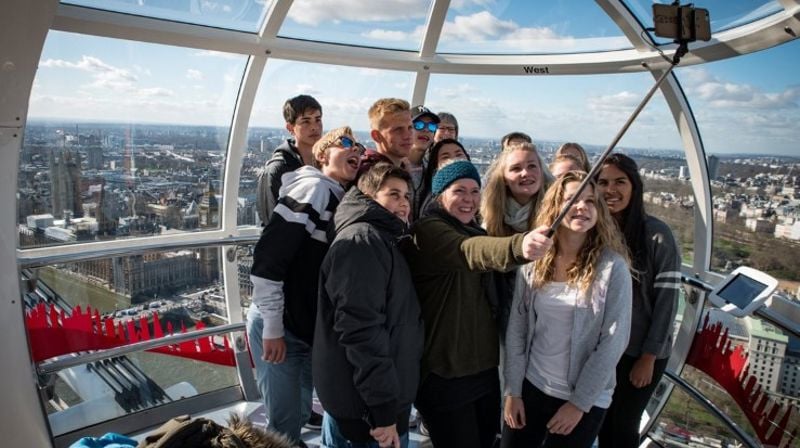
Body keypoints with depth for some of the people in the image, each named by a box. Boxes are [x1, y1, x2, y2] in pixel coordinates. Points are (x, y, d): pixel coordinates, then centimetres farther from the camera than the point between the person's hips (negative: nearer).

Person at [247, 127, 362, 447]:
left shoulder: (343, 198, 9)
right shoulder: (313, 187, -17)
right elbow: (268, 256, -24)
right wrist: (272, 328, -20)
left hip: (310, 329, 8)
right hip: (279, 327, -7)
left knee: (300, 413, 20)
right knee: (285, 422, 4)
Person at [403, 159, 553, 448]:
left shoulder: (475, 231, 12)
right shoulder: (427, 231, -16)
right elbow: (470, 252, -38)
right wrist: (519, 246, -56)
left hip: (485, 367, 8)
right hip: (444, 373, -8)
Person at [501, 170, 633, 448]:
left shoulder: (612, 267, -12)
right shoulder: (532, 261, -3)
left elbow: (613, 341, -12)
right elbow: (516, 329, -1)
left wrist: (579, 402, -11)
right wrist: (512, 390, -2)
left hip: (585, 399, -2)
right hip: (530, 387, 3)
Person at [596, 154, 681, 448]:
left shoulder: (657, 234, -16)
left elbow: (667, 299, -13)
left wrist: (648, 357, -11)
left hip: (641, 351, -3)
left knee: (624, 424, 13)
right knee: (603, 420, 17)